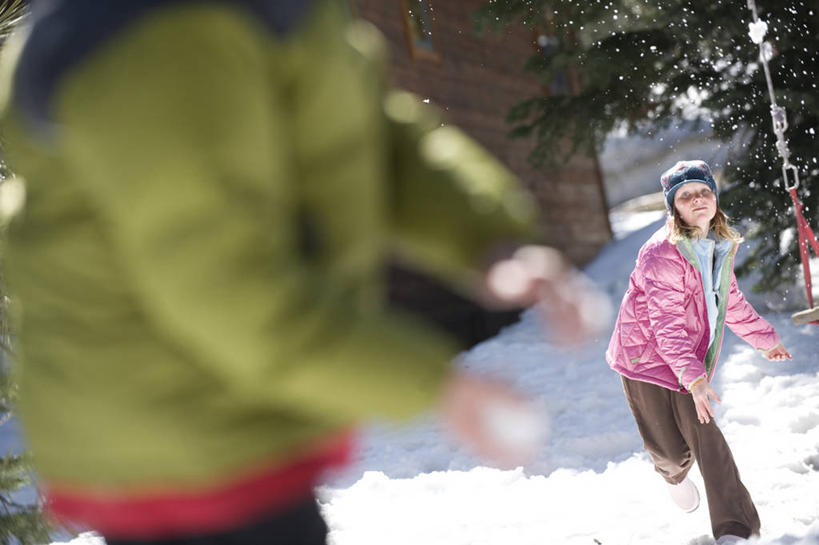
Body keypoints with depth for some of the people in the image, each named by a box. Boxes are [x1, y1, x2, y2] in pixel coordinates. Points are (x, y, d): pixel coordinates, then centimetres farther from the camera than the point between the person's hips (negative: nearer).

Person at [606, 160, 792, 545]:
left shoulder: (720, 247, 3)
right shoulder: (661, 253, -22)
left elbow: (730, 300, 21)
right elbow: (666, 323, -27)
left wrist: (764, 338, 28)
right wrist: (694, 378, -37)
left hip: (690, 361, 6)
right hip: (646, 358, -6)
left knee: (706, 440, -7)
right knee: (672, 450, 0)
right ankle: (673, 474, 39)